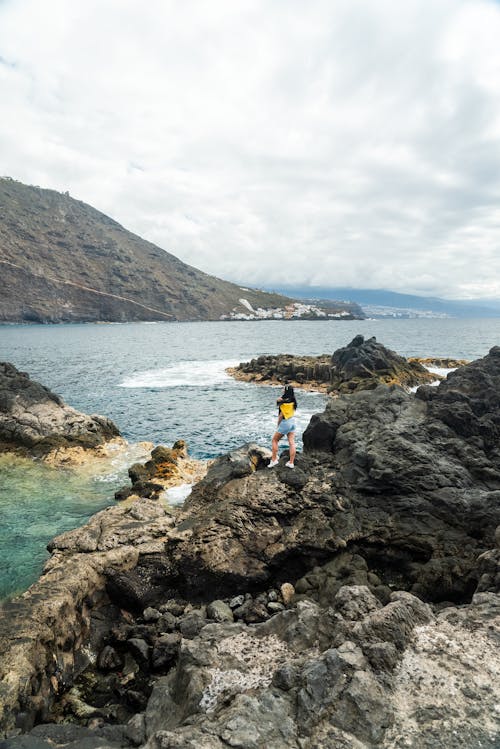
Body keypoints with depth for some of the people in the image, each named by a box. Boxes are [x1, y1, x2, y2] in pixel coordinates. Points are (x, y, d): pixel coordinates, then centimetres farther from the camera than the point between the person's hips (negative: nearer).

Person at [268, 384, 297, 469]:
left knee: (274, 440, 9)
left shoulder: (283, 401, -17)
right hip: (293, 421, 7)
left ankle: (274, 460, 10)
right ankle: (291, 462, 6)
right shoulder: (293, 400, 1)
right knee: (292, 443, 5)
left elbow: (281, 414, -15)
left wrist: (278, 424, -3)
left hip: (285, 422, -7)